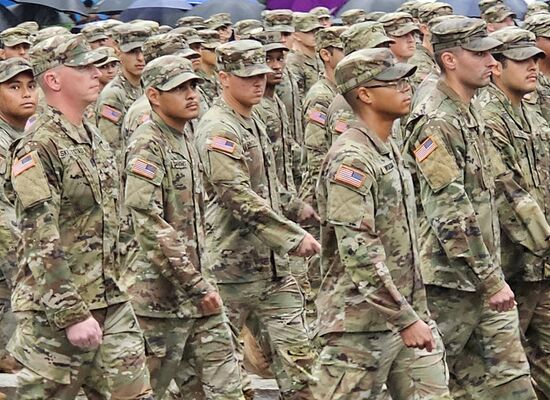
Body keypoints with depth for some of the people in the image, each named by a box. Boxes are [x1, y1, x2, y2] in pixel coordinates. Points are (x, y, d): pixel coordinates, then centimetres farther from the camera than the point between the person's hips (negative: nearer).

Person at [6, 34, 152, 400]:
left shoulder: (96, 140, 12)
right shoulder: (37, 149, -15)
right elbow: (40, 243, -20)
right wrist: (73, 315, -22)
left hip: (110, 302, 8)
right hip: (55, 311, -8)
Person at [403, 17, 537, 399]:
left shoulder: (472, 113, 12)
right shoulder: (437, 124, -18)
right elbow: (451, 215, -23)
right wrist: (491, 280, -21)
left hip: (485, 271, 9)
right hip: (452, 278, -9)